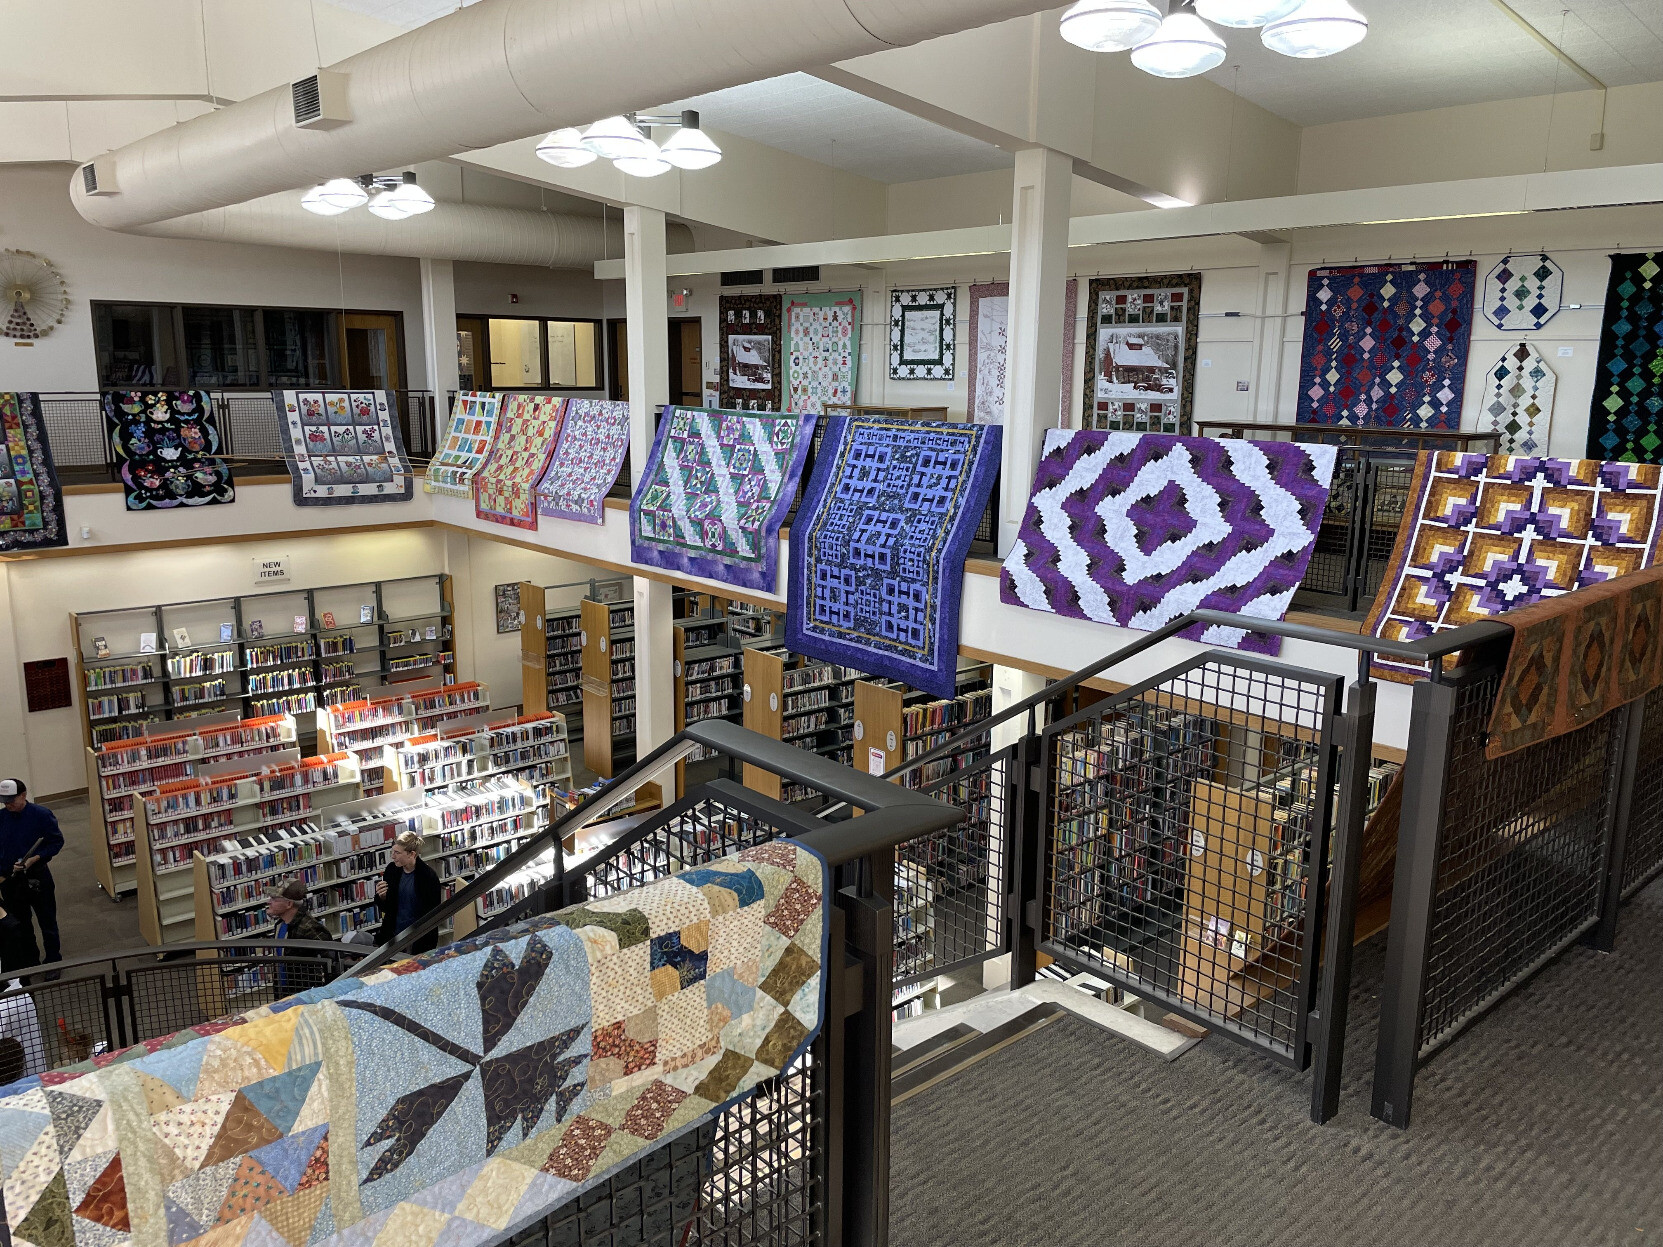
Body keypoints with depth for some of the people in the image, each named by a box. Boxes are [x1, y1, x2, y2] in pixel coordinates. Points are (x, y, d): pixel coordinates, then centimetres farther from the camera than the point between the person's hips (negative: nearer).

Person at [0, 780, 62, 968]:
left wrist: (34, 859, -21)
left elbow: (57, 841, -8)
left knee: (48, 922, 10)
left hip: (37, 878, -3)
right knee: (20, 925, 17)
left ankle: (53, 960, 24)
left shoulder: (42, 814, -14)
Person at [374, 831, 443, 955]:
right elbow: (386, 907, 8)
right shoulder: (392, 869, -4)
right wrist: (381, 897, -14)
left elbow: (433, 914, -11)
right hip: (393, 935, 4)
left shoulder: (428, 877, -17)